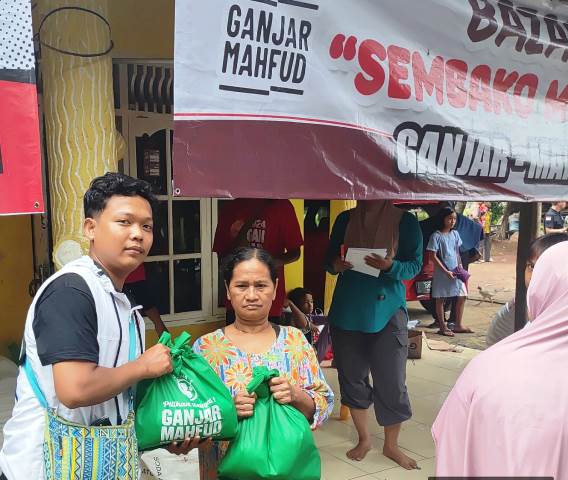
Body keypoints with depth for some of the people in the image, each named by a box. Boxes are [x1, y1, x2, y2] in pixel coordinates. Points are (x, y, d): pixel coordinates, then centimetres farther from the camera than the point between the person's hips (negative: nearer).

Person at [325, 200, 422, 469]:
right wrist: (335, 265, -12)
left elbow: (415, 265, -4)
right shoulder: (345, 219, 4)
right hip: (347, 309, 3)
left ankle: (391, 445, 23)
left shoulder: (405, 222, -3)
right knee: (352, 377, 10)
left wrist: (390, 266, -24)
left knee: (392, 381, 1)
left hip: (387, 310, -2)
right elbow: (329, 257, 11)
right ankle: (364, 439, 30)